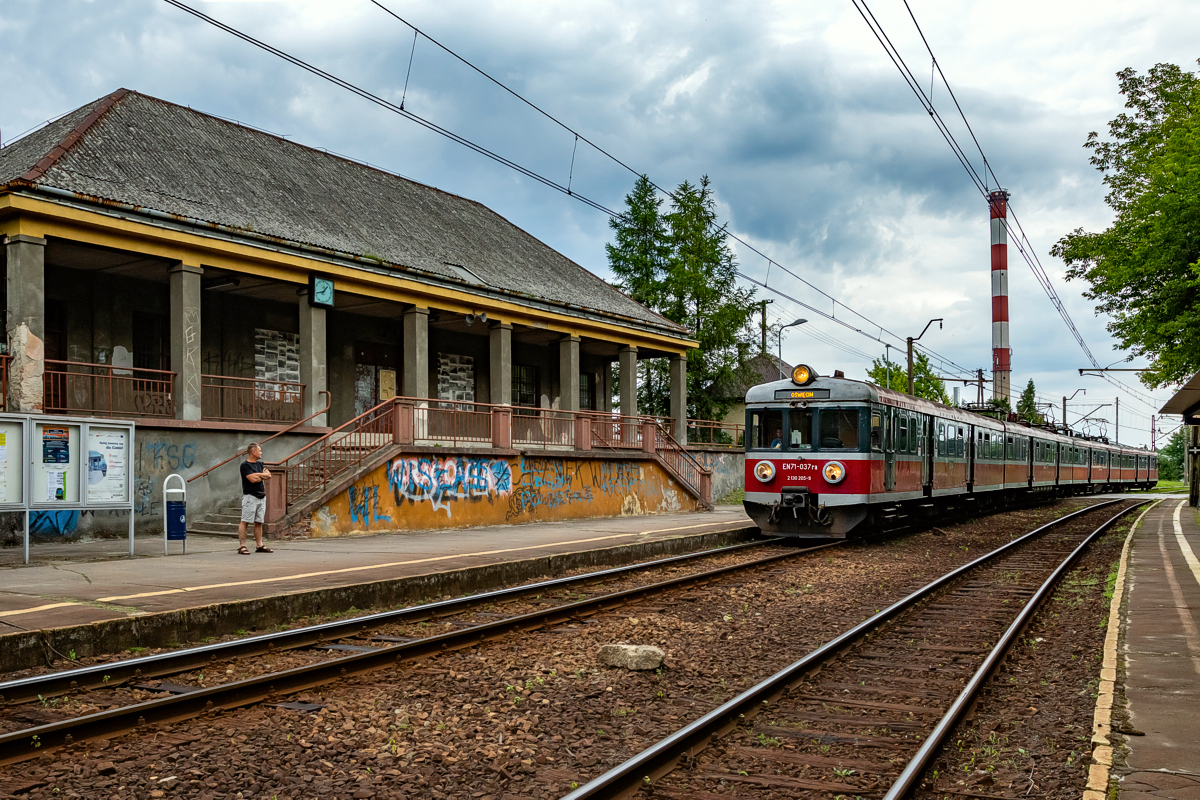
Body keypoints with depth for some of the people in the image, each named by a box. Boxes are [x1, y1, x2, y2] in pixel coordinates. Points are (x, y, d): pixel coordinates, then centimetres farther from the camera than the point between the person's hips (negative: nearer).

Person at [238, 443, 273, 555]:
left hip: (261, 496, 8)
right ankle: (242, 546, -8)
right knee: (245, 521, -8)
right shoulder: (245, 465, -7)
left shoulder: (259, 464, 18)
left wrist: (257, 475, -6)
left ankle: (259, 545, 12)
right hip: (250, 496, -8)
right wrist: (263, 475, -1)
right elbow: (252, 479, -18)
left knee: (259, 522, 9)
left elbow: (269, 475, 8)